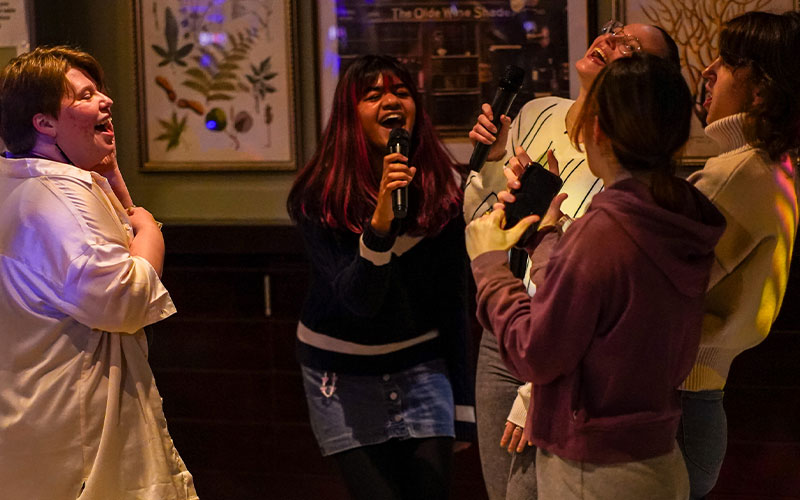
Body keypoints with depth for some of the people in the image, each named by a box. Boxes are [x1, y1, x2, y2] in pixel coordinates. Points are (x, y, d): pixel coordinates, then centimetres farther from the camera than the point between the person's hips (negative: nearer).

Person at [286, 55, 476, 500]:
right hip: (344, 370, -2)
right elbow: (358, 299, -22)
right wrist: (380, 221, -38)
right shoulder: (320, 199, -13)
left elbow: (453, 301, 1)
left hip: (422, 363, 2)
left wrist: (462, 403, 3)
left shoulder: (445, 186, -5)